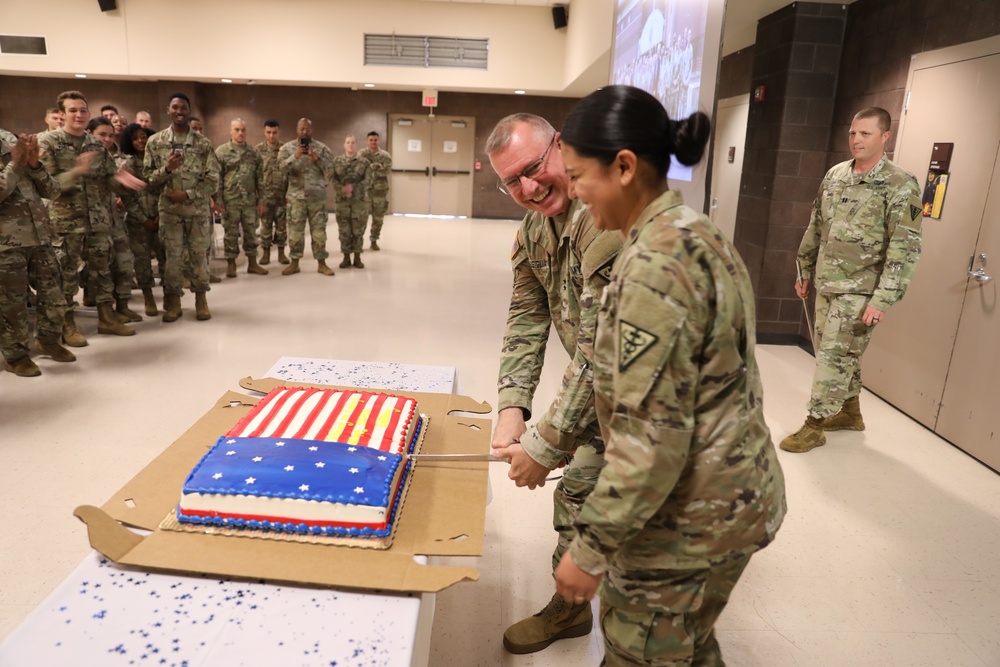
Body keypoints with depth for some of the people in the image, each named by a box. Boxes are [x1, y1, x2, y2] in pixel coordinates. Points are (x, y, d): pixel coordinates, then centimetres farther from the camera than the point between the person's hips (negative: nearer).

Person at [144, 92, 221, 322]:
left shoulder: (203, 143, 0)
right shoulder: (155, 141, 2)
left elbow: (213, 181, -3)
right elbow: (148, 177, 2)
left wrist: (187, 195, -13)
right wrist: (167, 168, -17)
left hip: (198, 210, 0)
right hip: (169, 210, 0)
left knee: (199, 255, 7)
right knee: (172, 256, 5)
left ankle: (201, 298, 20)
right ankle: (173, 301, 16)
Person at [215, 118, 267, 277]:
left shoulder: (254, 153, 8)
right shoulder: (221, 151, -2)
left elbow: (259, 178, 9)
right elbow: (217, 178, -5)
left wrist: (261, 200, 5)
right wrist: (218, 200, -10)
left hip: (250, 200, 3)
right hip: (230, 201, -3)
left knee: (251, 232, 9)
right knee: (231, 233, 4)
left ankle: (252, 263, 18)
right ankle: (231, 264, 14)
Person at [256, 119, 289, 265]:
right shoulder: (258, 149, 1)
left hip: (282, 195, 1)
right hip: (265, 194, -1)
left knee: (282, 224, 6)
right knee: (266, 225, 5)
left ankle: (281, 252, 15)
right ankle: (265, 252, 14)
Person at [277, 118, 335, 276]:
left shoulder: (321, 147, 4)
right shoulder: (287, 148, 4)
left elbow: (330, 169, -3)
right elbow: (281, 167, -9)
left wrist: (317, 158, -18)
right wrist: (295, 156, -22)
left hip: (317, 196, 0)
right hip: (296, 196, 0)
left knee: (319, 229, 3)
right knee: (295, 230, 3)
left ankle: (322, 264, 11)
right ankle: (294, 263, 13)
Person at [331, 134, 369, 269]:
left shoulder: (364, 162, 5)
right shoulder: (337, 160, 7)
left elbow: (367, 180, -1)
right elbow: (332, 179, 0)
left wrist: (353, 187, -14)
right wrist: (343, 190, -16)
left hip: (360, 200, -1)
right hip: (342, 200, 1)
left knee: (358, 230, 2)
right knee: (344, 230, 4)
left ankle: (357, 257, 12)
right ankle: (346, 257, 13)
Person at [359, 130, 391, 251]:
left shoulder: (385, 155, 5)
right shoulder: (361, 154, 3)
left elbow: (387, 170, -9)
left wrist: (370, 167, -13)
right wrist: (376, 167, -18)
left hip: (380, 190, 2)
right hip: (364, 189, -2)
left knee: (378, 217, 7)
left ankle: (374, 241, 19)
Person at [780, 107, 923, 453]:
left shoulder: (901, 185, -12)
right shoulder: (834, 175, 7)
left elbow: (905, 248, -16)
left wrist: (883, 299, -21)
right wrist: (805, 271, 17)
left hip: (859, 290, -6)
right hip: (826, 283, 7)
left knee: (833, 356, -4)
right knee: (836, 353, 16)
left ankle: (814, 426, 7)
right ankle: (850, 412, 34)